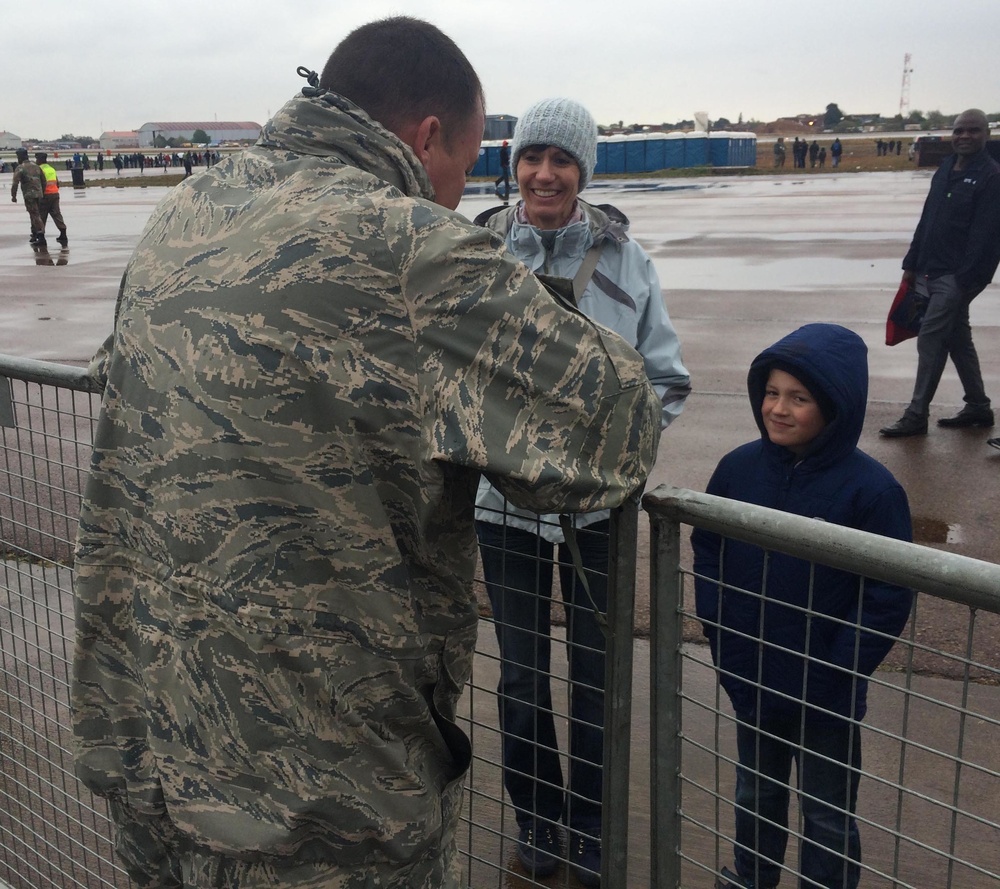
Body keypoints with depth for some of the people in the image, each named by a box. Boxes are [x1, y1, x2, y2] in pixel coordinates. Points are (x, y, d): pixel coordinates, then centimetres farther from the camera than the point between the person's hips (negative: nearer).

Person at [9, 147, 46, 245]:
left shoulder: (20, 168, -8)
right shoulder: (36, 166, 12)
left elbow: (15, 183, -12)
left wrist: (13, 196, -4)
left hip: (29, 195, -7)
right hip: (39, 194, 7)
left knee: (35, 215, -8)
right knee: (35, 215, 17)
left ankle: (41, 236, -15)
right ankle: (34, 235, 25)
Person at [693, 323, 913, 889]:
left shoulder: (871, 488, -19)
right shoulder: (739, 468, -8)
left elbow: (890, 598, -15)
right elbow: (707, 554, 2)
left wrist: (837, 671, -16)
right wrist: (721, 635, -5)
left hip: (826, 694, -4)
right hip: (749, 677, 4)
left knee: (828, 814, 15)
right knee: (756, 792, 26)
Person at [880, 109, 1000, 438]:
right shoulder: (946, 168, 13)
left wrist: (965, 279, -21)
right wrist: (911, 263, 15)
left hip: (957, 276, -8)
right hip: (930, 272, 8)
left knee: (930, 340, -9)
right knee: (957, 339, 15)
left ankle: (916, 416, -3)